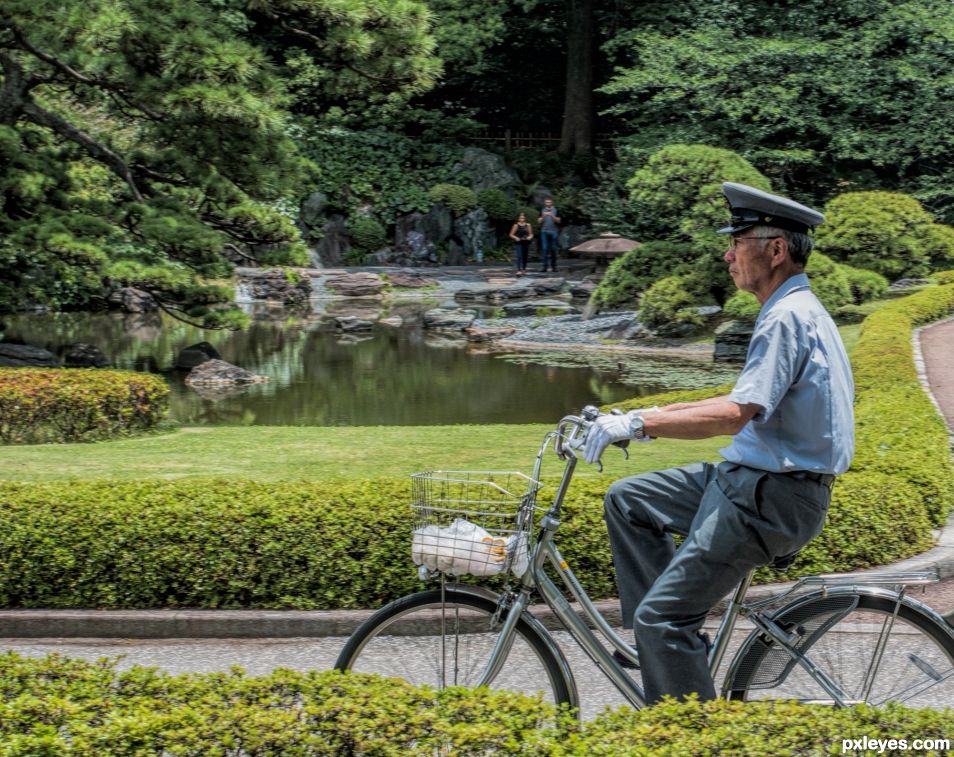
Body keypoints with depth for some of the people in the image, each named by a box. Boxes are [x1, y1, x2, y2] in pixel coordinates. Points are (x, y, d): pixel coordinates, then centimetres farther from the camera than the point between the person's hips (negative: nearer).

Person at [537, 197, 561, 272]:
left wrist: (552, 216, -15)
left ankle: (553, 266, 8)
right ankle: (544, 266, -9)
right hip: (544, 232, 1)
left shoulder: (556, 211, 6)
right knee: (544, 249, -7)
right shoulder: (542, 211, 11)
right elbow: (540, 222, 7)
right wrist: (543, 216, -11)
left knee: (553, 249, 1)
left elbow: (558, 221, 0)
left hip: (554, 232, 0)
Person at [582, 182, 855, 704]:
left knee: (661, 617, -12)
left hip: (771, 498, -11)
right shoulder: (792, 311, 15)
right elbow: (744, 403, 21)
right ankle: (674, 637, 13)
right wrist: (651, 414, 15)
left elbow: (735, 415, -28)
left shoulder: (788, 318, -18)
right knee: (626, 501, 13)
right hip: (749, 479, 11)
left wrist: (637, 425, -25)